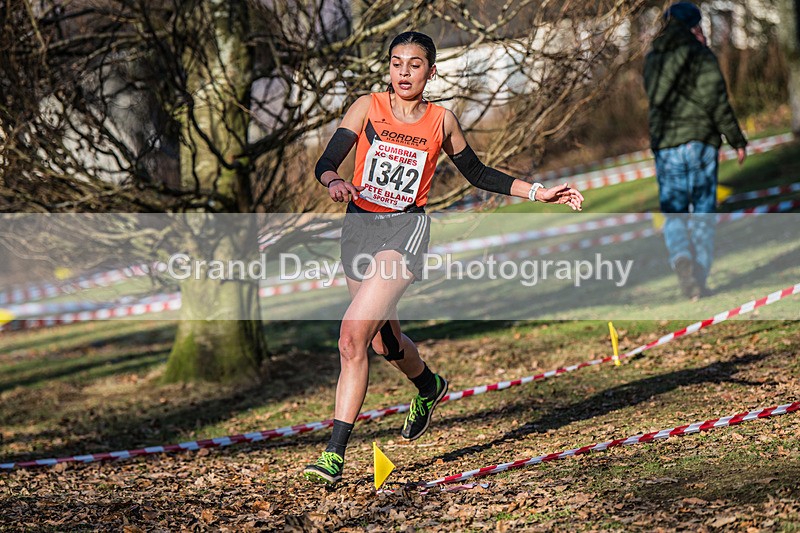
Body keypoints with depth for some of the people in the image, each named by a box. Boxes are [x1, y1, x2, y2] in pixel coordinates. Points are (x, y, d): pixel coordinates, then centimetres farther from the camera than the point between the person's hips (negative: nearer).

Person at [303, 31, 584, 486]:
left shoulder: (442, 121, 4)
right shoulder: (368, 108, 2)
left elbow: (478, 174, 19)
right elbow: (326, 163, -7)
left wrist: (538, 192, 16)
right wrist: (335, 182, -30)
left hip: (407, 229, -3)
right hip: (360, 226, 3)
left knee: (353, 336, -21)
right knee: (385, 340, 18)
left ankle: (335, 453, -20)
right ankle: (429, 387, 54)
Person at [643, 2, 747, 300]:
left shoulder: (653, 60, 10)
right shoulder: (702, 56, -4)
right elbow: (716, 102, -11)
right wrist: (737, 141, -5)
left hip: (664, 145, 3)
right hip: (700, 142, -3)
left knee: (673, 214, 6)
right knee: (702, 213, 6)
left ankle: (680, 258, -22)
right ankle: (699, 279, 3)